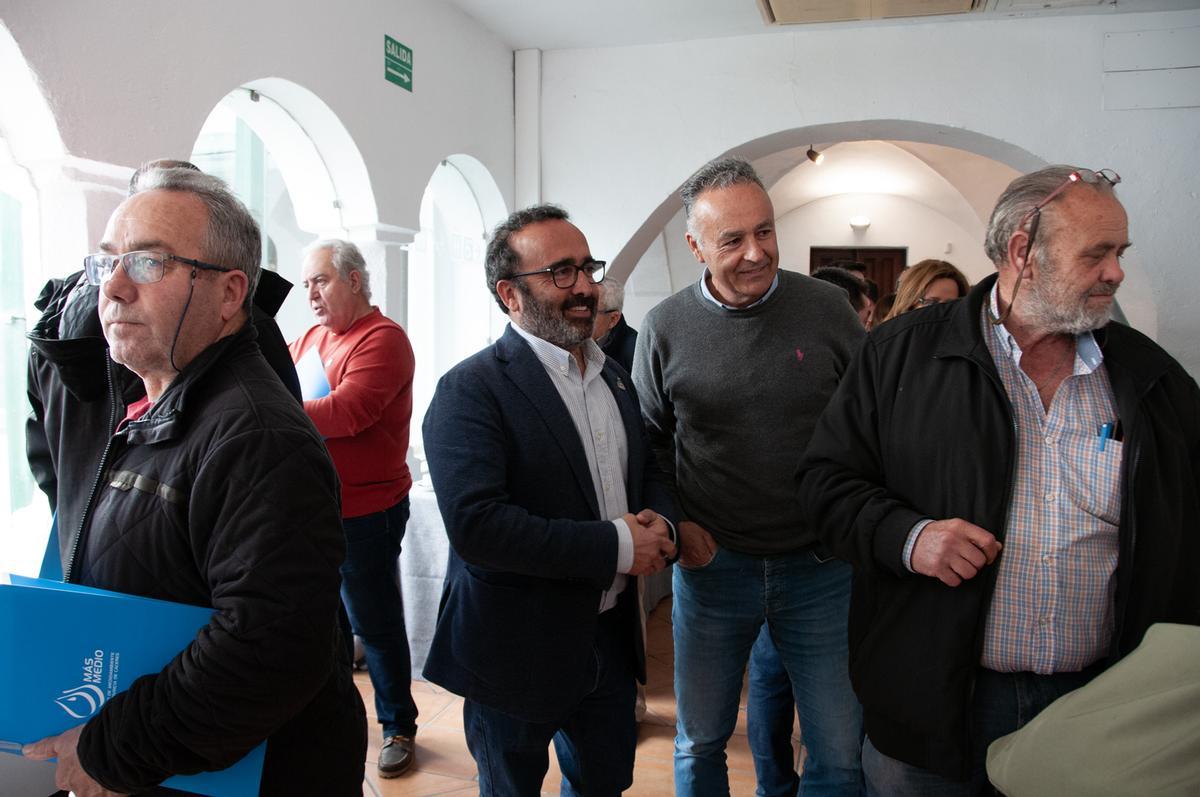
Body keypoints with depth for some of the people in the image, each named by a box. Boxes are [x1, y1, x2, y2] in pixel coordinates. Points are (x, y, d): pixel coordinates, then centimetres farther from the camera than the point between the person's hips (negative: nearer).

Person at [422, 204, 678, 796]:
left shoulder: (613, 376, 7)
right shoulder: (470, 390, -19)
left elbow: (650, 470, 15)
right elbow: (476, 524, -29)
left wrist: (659, 522, -9)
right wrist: (617, 545, -25)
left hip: (610, 634, 7)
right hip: (518, 652, -6)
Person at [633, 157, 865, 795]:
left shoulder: (828, 308, -5)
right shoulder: (664, 328, -5)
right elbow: (648, 441, 7)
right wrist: (676, 523, -5)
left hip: (820, 568, 0)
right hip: (711, 565, 1)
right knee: (699, 745, 18)